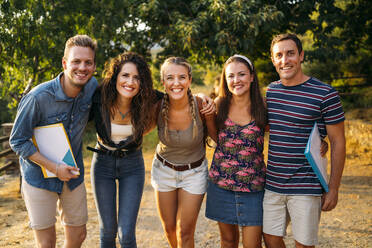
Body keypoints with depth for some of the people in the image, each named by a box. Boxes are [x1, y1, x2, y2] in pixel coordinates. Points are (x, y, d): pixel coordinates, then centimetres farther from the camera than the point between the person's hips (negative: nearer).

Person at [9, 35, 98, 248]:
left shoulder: (92, 86, -9)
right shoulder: (38, 98, -25)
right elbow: (17, 141, -15)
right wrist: (54, 168, -20)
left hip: (73, 174, 5)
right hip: (39, 176, -4)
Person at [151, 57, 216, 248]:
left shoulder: (202, 106, -24)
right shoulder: (158, 107, -19)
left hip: (194, 172, -2)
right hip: (163, 169, 2)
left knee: (185, 232, 4)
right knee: (169, 228, 17)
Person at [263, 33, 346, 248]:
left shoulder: (325, 94, -10)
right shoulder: (271, 90, 6)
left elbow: (338, 142, -6)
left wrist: (333, 189, -7)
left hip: (305, 188, -5)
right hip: (272, 184, 5)